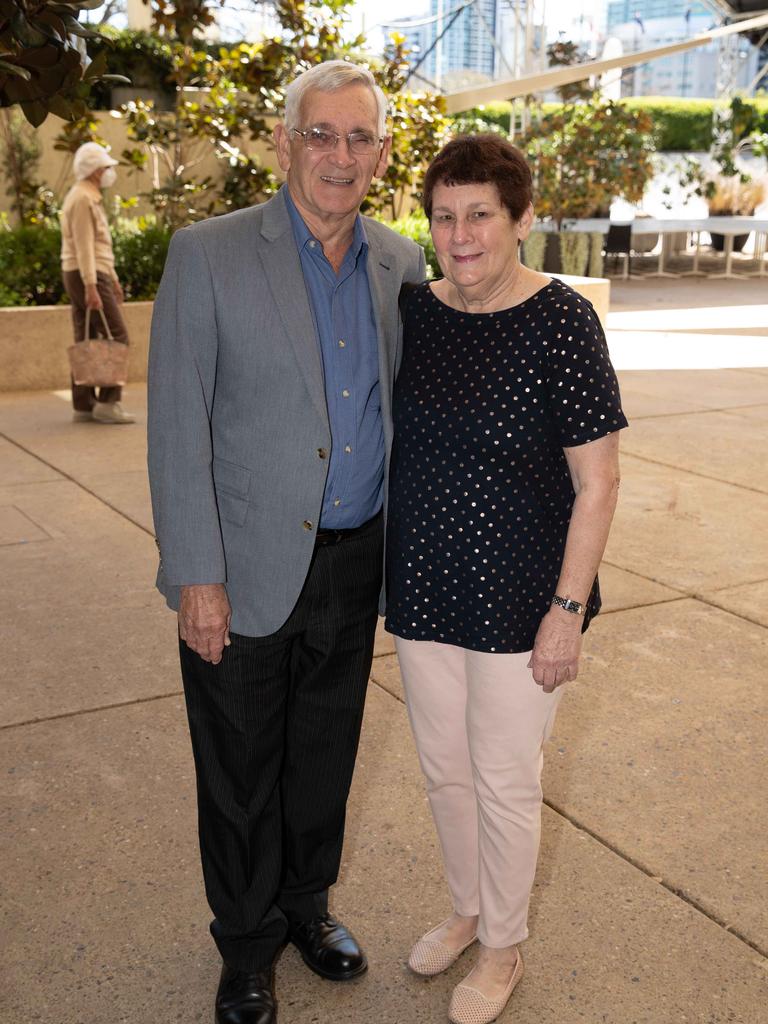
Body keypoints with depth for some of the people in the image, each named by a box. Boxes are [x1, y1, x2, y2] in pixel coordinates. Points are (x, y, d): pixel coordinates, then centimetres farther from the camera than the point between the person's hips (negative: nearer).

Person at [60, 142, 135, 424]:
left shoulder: (88, 198, 20)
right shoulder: (83, 198, -13)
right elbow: (84, 247, -21)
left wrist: (113, 279, 26)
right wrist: (91, 287, -26)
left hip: (83, 277, 10)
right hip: (87, 277, -10)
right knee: (117, 337, -10)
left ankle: (84, 405, 8)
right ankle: (108, 403, -13)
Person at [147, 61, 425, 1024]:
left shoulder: (401, 264, 4)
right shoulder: (208, 255, -10)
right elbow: (176, 427, -11)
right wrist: (198, 576, -14)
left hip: (354, 566, 4)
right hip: (247, 570, -4)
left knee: (325, 756, 21)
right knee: (242, 772, 13)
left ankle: (306, 903, 46)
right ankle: (247, 943, 37)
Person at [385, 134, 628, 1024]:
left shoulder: (561, 323, -15)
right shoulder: (413, 311, 0)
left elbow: (597, 482, -13)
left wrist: (568, 609, -15)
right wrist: (386, 568, 13)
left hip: (518, 601, -5)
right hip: (424, 591, 5)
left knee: (504, 780, 11)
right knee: (443, 767, 20)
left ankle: (503, 949, 37)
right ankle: (467, 909, 47)